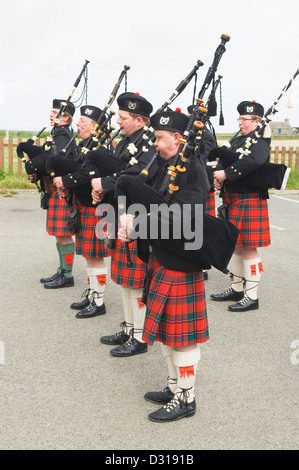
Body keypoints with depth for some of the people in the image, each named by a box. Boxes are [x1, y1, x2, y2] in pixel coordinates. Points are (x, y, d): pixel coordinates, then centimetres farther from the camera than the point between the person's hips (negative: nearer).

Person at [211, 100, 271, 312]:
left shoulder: (260, 141, -12)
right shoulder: (237, 140, 15)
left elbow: (256, 160, -32)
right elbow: (223, 160, 14)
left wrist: (226, 174, -28)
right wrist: (218, 177, -8)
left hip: (250, 200, -9)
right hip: (233, 200, 9)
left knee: (248, 248, -4)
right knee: (237, 245, 16)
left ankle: (252, 296, 4)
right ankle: (236, 288, 29)